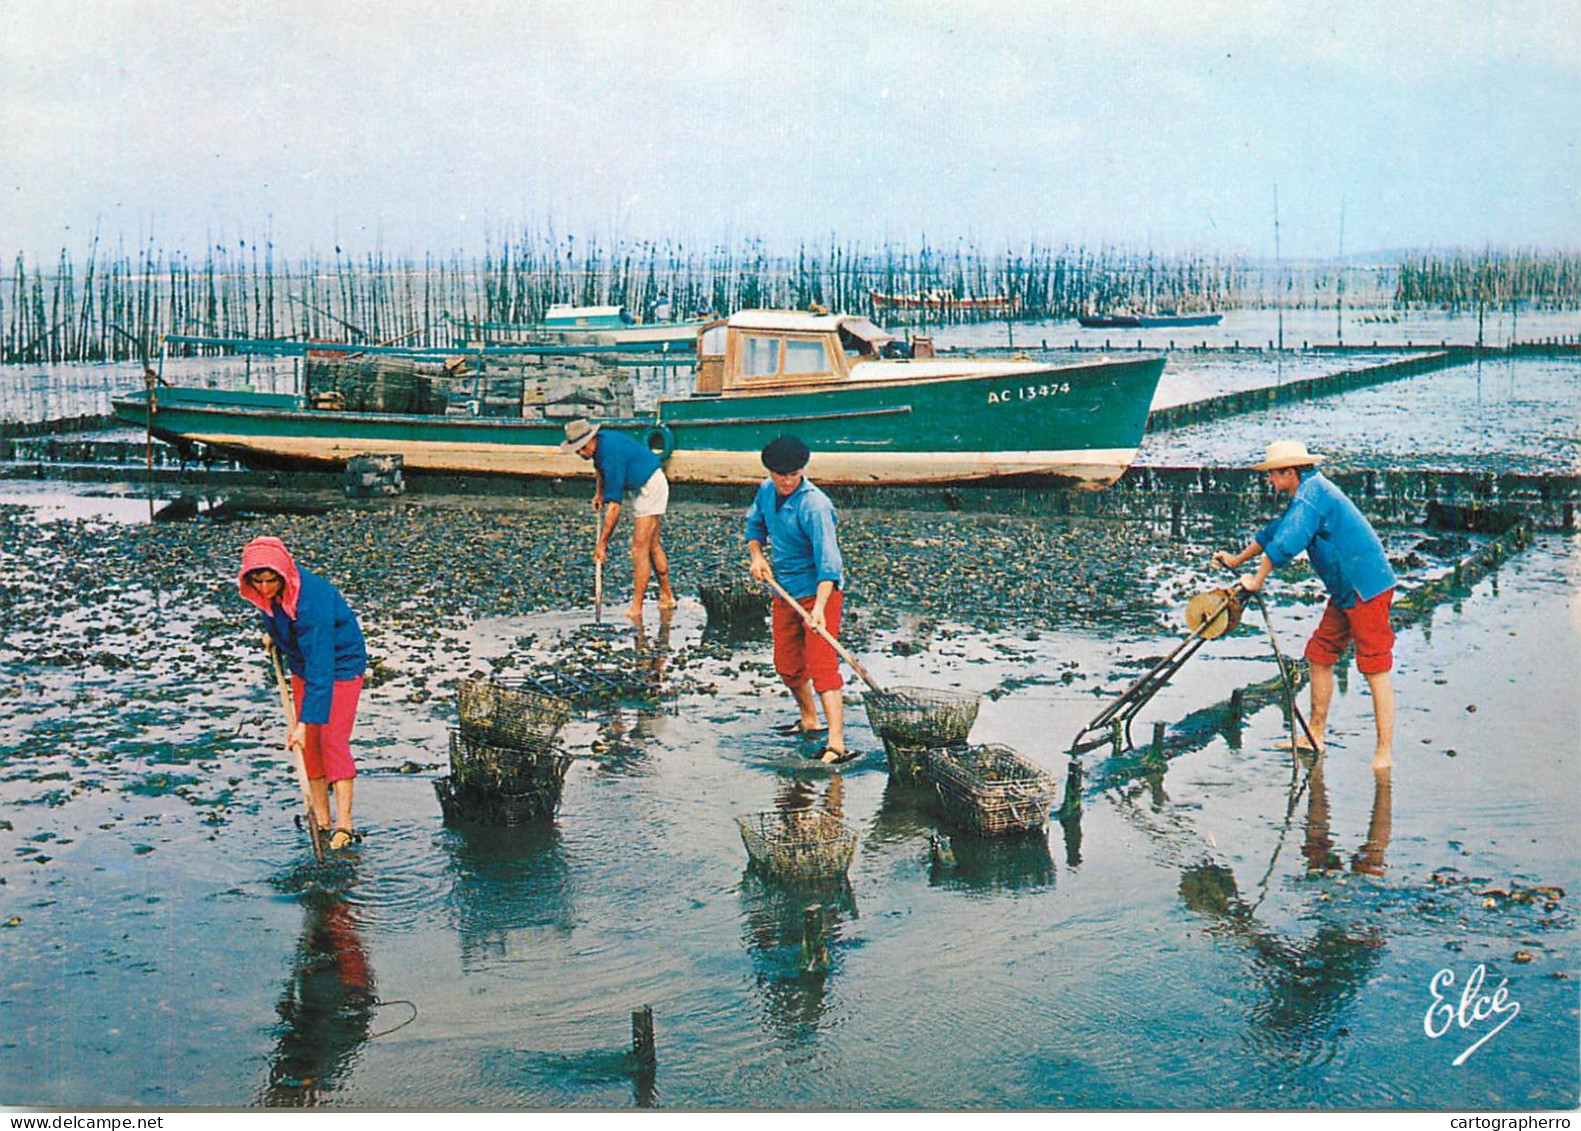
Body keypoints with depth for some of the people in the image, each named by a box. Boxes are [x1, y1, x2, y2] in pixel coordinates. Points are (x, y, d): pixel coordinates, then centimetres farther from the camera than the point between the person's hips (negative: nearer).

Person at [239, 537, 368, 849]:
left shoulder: (310, 600, -37)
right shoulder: (269, 591, -15)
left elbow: (320, 669, -39)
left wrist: (305, 721, -41)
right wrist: (272, 633, 10)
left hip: (340, 664, -7)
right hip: (303, 664, 8)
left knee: (333, 741, -13)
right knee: (309, 744, 4)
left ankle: (344, 827, -12)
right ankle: (321, 820, 10)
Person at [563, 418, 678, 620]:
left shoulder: (611, 454, -32)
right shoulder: (600, 440, -4)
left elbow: (614, 506, -31)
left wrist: (602, 544, -28)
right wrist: (598, 493, 15)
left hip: (650, 488, -10)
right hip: (641, 488, 10)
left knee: (640, 549, -13)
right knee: (652, 545, 16)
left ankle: (636, 609, -14)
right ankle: (667, 597, 26)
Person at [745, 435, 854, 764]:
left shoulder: (814, 506, -24)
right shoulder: (767, 491, 0)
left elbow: (827, 560, -31)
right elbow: (755, 523, 20)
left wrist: (819, 606, -40)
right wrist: (756, 556, 1)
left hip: (819, 591, -8)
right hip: (784, 592, 8)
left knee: (821, 666, -17)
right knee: (787, 665, 17)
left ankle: (836, 743, -22)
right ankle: (810, 721, 38)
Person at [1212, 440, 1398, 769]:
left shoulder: (1311, 495, -17)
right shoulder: (1308, 493, 17)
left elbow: (1285, 543, -23)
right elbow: (1275, 530, 29)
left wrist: (1257, 580, -11)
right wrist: (1237, 560, 36)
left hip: (1367, 590, -11)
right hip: (1346, 591, 11)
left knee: (1376, 668, -8)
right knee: (1319, 657, 13)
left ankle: (1384, 751, -6)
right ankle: (1315, 736, 20)